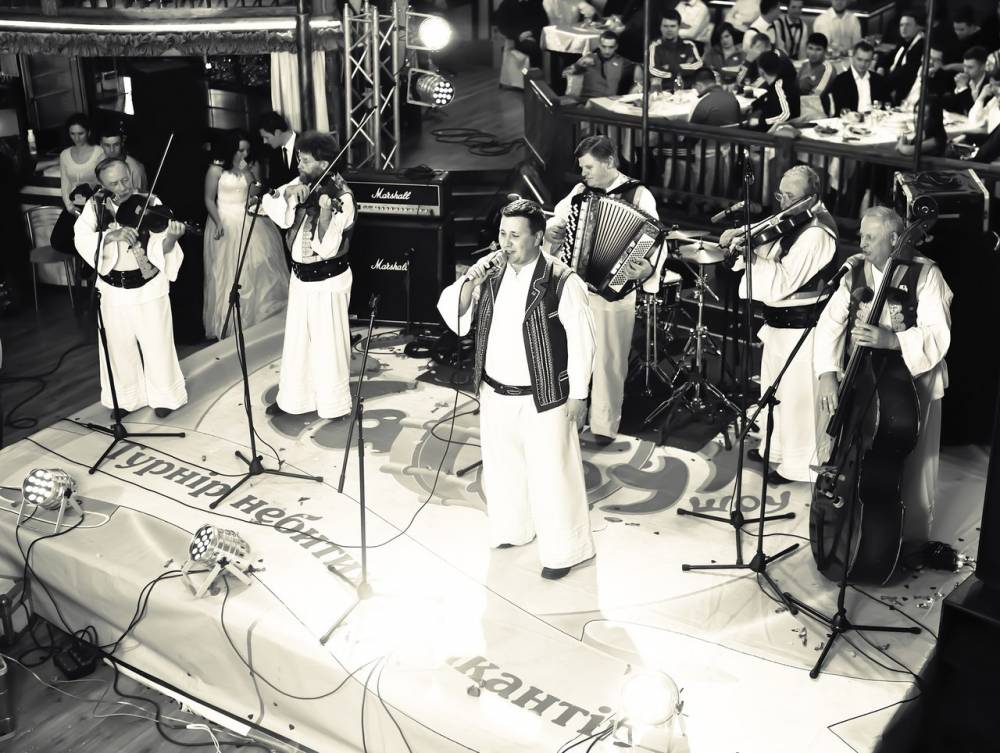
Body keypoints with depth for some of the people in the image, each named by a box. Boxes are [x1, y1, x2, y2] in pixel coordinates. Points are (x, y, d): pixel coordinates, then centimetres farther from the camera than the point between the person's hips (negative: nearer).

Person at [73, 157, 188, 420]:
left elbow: (160, 249, -20)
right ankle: (127, 398, 32)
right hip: (112, 289, 2)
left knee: (157, 344, 8)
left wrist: (170, 238, -43)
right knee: (119, 346, 14)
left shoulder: (151, 204, -11)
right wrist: (111, 235, -36)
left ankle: (164, 395, 27)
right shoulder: (95, 206, -5)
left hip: (149, 287, -2)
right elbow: (81, 240, -20)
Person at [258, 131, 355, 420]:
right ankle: (293, 397, 31)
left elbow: (325, 247, -27)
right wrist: (287, 192, -23)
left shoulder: (341, 198, -20)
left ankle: (335, 403, 19)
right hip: (300, 275, 7)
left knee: (328, 344, 4)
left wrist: (325, 211, -39)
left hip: (328, 279, -7)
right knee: (296, 340, 17)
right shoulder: (302, 184, 1)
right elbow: (269, 207, -7)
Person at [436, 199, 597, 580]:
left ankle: (564, 549, 18)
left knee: (551, 474, 3)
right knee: (502, 466, 20)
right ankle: (513, 529, 41)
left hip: (544, 398, -6)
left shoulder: (561, 280, -17)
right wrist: (470, 283, -18)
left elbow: (581, 340, -13)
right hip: (495, 394, 6)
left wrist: (578, 395, -11)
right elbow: (451, 313, 0)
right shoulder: (490, 269, -1)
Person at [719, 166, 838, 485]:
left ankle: (796, 464, 15)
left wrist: (750, 254, -25)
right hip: (777, 321, 10)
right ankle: (777, 448, 41)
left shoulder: (816, 234, -23)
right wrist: (741, 233, -5)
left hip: (798, 325, -10)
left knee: (796, 396, 2)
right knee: (773, 389, 23)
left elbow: (781, 283, -28)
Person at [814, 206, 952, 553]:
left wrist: (892, 339, -36)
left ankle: (910, 538, 24)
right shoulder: (856, 272, 4)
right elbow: (831, 324, -4)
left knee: (907, 469, 5)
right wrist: (827, 373, -18)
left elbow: (937, 336, -19)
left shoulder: (925, 274, -9)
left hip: (912, 383, -3)